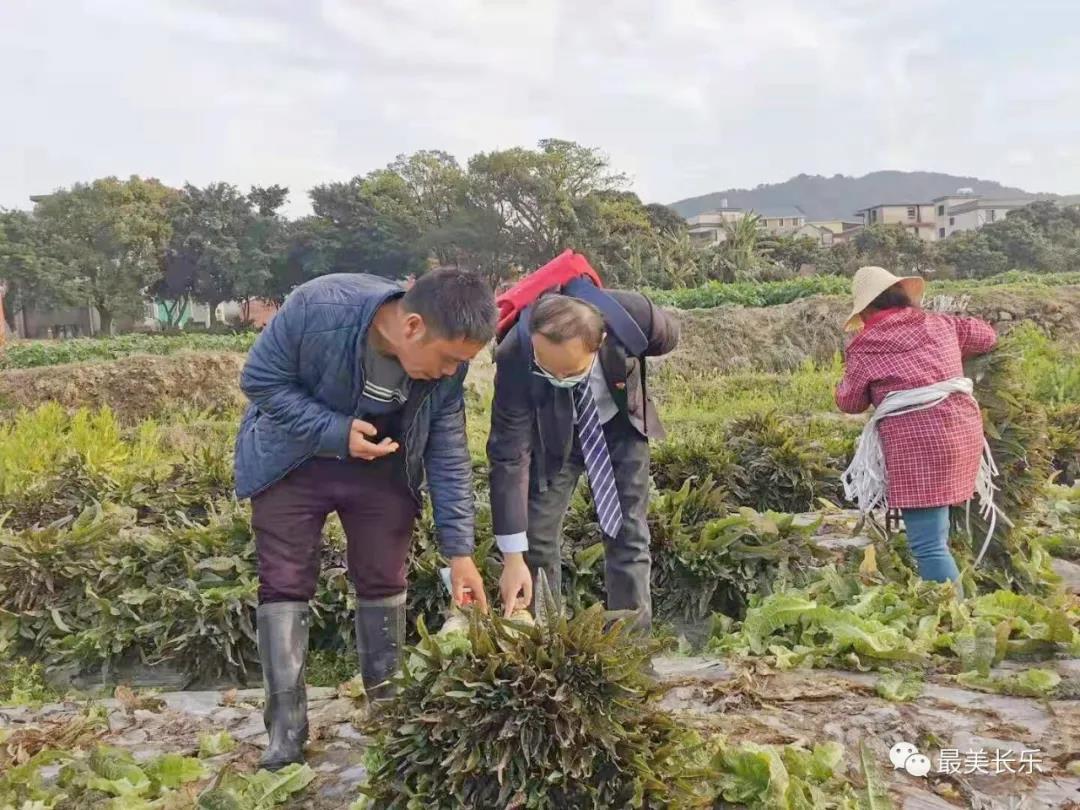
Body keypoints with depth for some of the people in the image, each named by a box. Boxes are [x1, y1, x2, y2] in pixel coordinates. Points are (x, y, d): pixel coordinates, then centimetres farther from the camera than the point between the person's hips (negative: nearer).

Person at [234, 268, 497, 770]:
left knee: (384, 580, 5)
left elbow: (448, 455, -12)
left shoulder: (445, 365, -21)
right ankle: (286, 726, 6)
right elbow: (260, 380, -21)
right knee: (284, 583, -3)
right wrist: (336, 432, -32)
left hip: (382, 466, 3)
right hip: (293, 459, -2)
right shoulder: (318, 308, -35)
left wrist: (459, 550, -14)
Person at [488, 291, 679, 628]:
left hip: (619, 425, 1)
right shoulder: (514, 360, -37)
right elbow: (509, 457, -32)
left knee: (628, 535, -1)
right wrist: (512, 559, -31)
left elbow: (668, 336, -9)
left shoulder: (631, 316, -36)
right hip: (550, 435, -1)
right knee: (536, 539, -3)